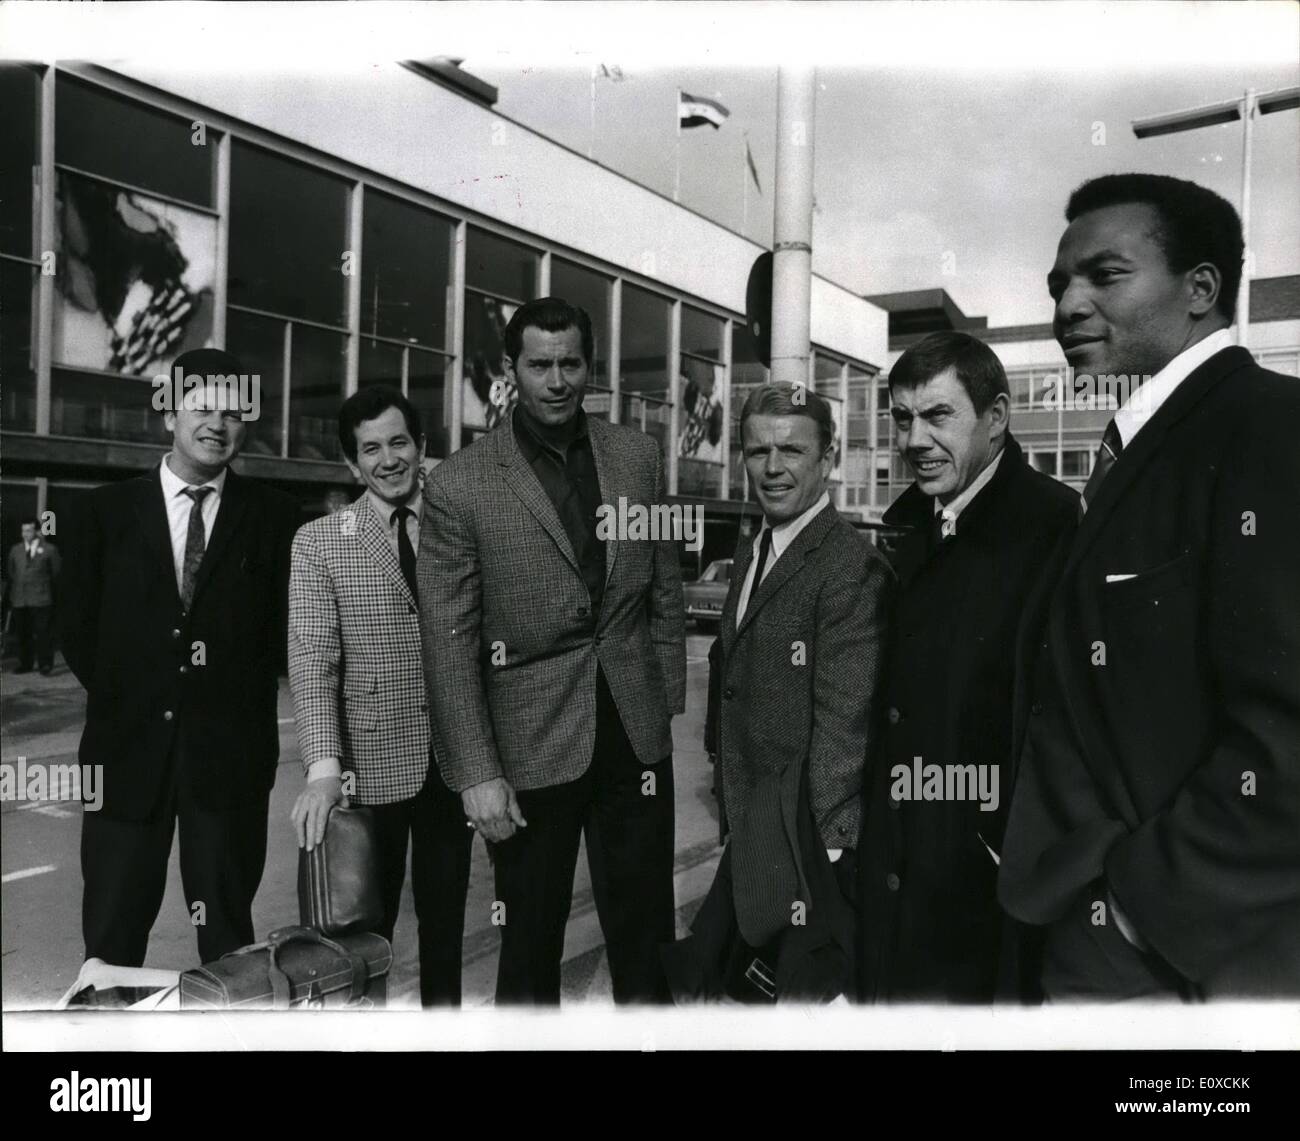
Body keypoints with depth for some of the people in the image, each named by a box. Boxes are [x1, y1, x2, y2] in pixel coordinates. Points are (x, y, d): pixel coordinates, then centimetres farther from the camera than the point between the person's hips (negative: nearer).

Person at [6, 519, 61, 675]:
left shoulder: (49, 549, 3)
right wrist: (10, 595, 10)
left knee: (43, 633, -2)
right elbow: (10, 574, 15)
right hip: (19, 600, 4)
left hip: (41, 599, -4)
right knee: (23, 634, 7)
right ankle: (25, 664, 16)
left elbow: (56, 573, 5)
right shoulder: (15, 550, 14)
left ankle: (45, 665, 4)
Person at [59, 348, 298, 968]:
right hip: (128, 743, 1)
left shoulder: (272, 514, 1)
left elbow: (288, 623, 5)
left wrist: (244, 686, -2)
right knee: (111, 939, 8)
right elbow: (79, 628, 8)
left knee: (227, 931, 10)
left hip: (230, 747, -1)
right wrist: (127, 696, 3)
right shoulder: (108, 510, 4)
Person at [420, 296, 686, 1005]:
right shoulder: (458, 484, -8)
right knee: (529, 946, 14)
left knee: (646, 936, 14)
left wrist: (669, 701, 8)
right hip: (530, 742, -2)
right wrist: (477, 773, -10)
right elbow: (450, 642, -8)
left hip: (636, 733, 3)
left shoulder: (638, 458, 4)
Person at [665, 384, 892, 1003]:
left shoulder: (851, 569, -19)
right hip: (751, 837, 8)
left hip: (809, 843, -8)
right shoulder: (750, 554, 10)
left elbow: (841, 726, -20)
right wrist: (738, 825, 10)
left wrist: (820, 853, -18)